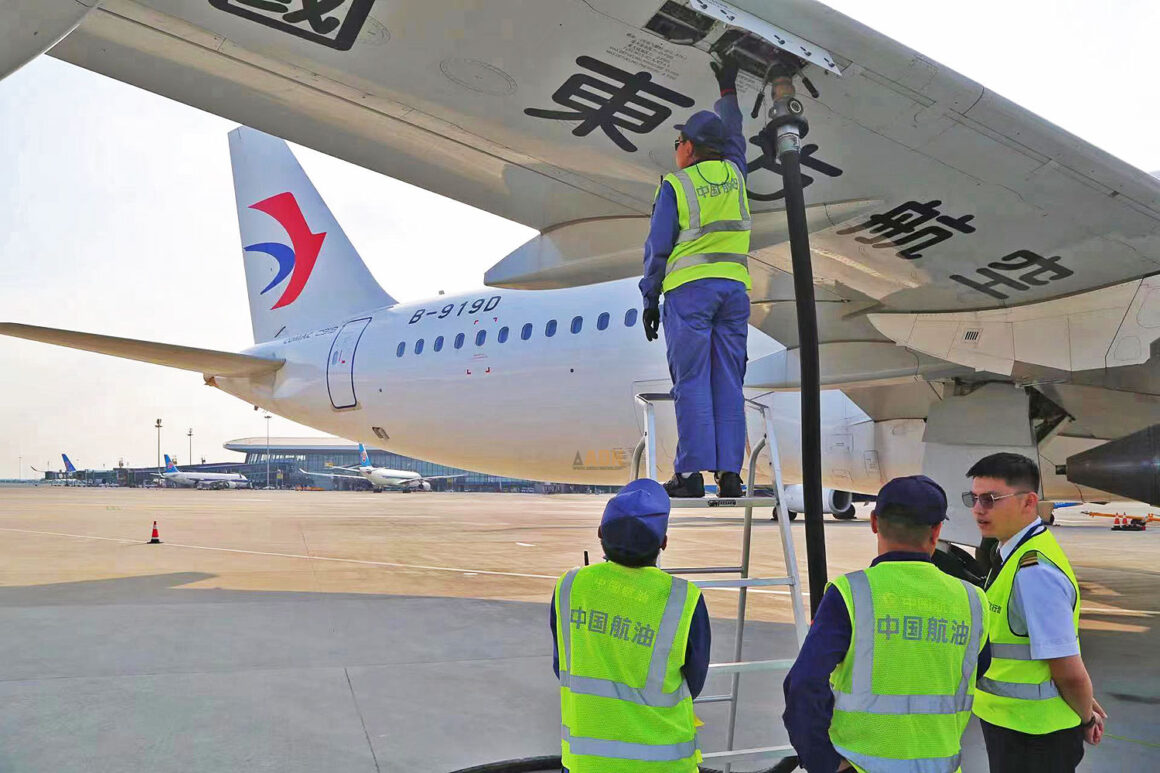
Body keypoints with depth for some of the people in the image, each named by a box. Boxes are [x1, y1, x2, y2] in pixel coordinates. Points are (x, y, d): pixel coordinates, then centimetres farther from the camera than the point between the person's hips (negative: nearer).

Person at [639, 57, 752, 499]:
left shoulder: (675, 185, 1)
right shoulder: (733, 173, 14)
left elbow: (658, 247, -2)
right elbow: (734, 139, 37)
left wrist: (649, 300, 5)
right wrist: (728, 90, 49)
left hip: (689, 287, -4)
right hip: (735, 285, 4)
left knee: (692, 382, -5)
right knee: (728, 383, 3)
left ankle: (691, 473, -8)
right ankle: (729, 472, 1)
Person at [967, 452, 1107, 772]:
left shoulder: (1034, 573, -27)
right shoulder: (1017, 554, 3)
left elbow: (1069, 671, -23)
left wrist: (1086, 718, -5)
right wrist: (1085, 712, 18)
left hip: (1032, 737, -8)